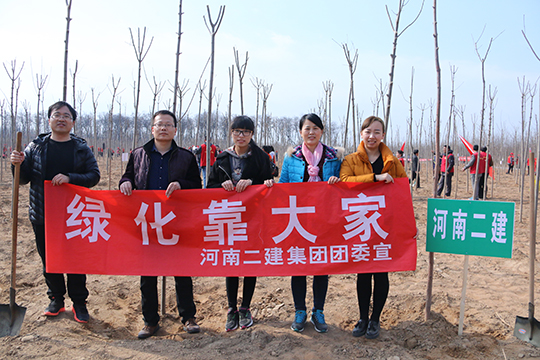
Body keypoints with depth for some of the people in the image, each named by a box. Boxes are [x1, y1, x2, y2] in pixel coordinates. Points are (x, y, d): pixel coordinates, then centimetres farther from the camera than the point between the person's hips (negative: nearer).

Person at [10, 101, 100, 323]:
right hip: (43, 215, 2)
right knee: (48, 259, 12)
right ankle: (56, 299, 29)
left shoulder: (81, 148, 2)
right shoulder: (36, 146, 5)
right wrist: (18, 164, -14)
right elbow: (23, 179, 6)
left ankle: (79, 303, 17)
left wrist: (70, 178, -19)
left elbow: (94, 176, -4)